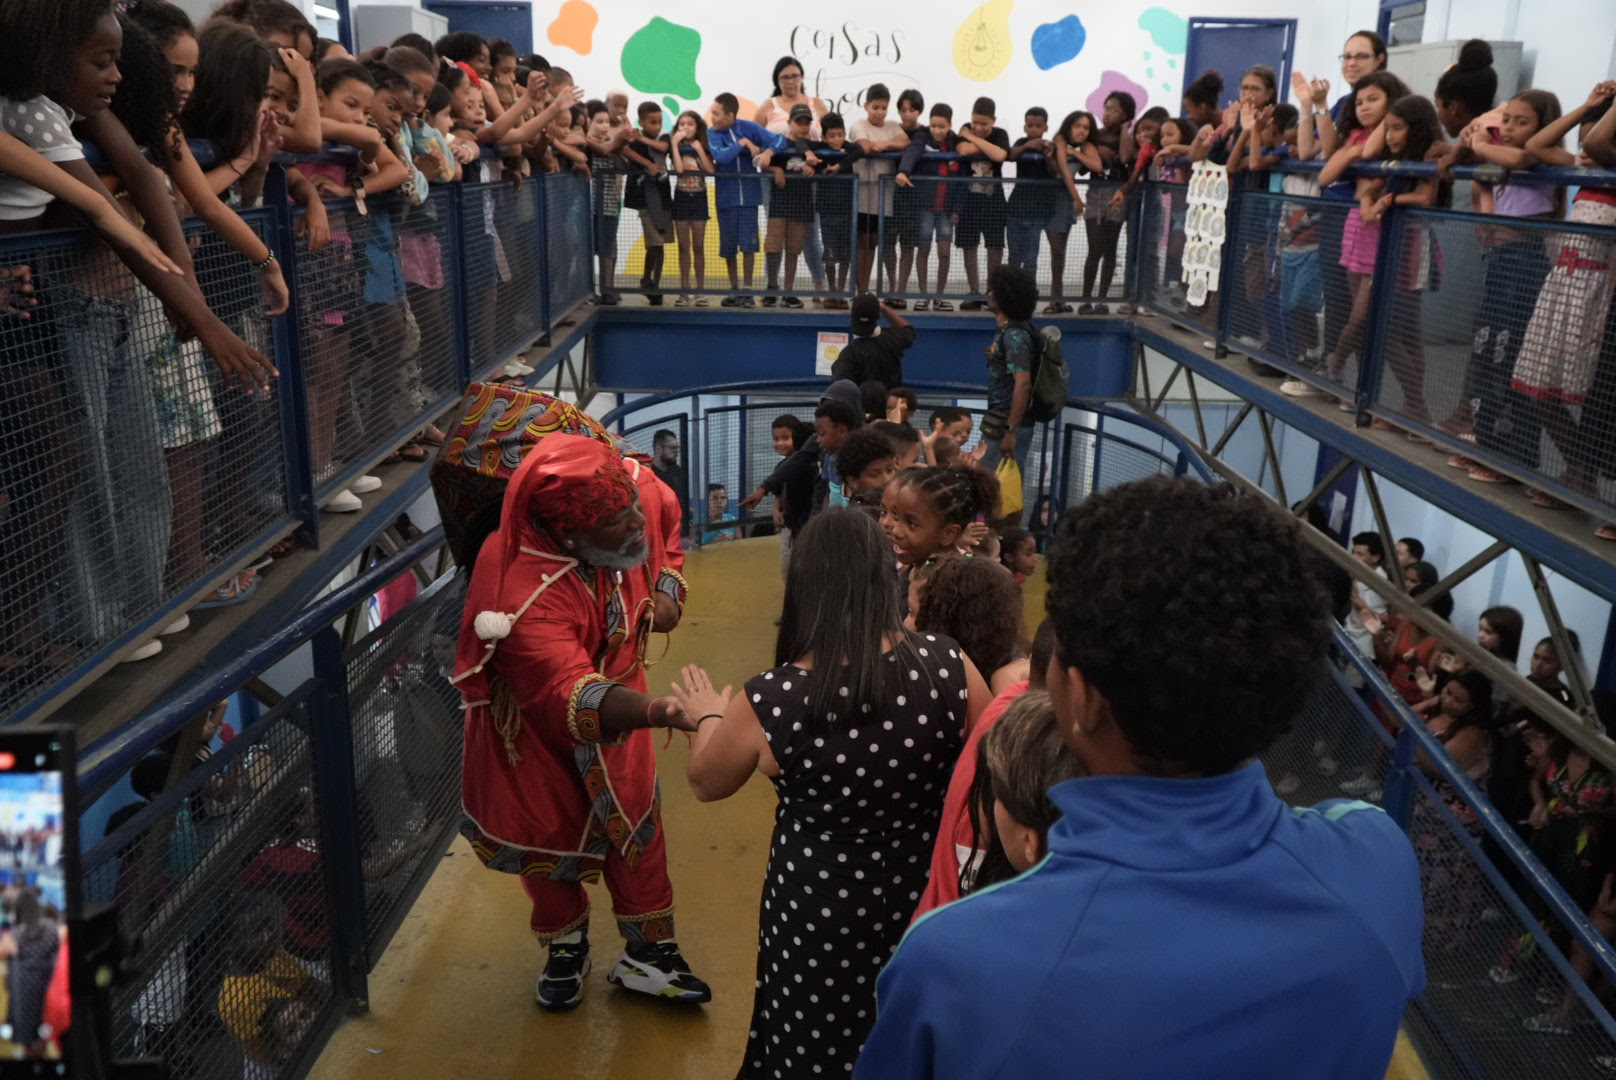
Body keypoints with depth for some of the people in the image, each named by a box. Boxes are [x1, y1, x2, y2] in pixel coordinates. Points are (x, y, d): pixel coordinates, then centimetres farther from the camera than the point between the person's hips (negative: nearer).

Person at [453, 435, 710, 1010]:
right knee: (547, 832, 14)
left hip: (618, 693, 4)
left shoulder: (640, 493, -24)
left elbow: (666, 522, 4)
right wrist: (659, 710, -68)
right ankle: (567, 948, 41)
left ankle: (649, 954, 26)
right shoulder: (522, 591, -42)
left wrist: (666, 588, -10)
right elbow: (571, 697, -51)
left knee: (634, 822, 8)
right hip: (535, 722, -4)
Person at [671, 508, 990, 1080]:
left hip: (820, 910, -2)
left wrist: (708, 716, 19)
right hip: (924, 894, 2)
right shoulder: (946, 664, -20)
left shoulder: (769, 701, -22)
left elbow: (705, 782, -1)